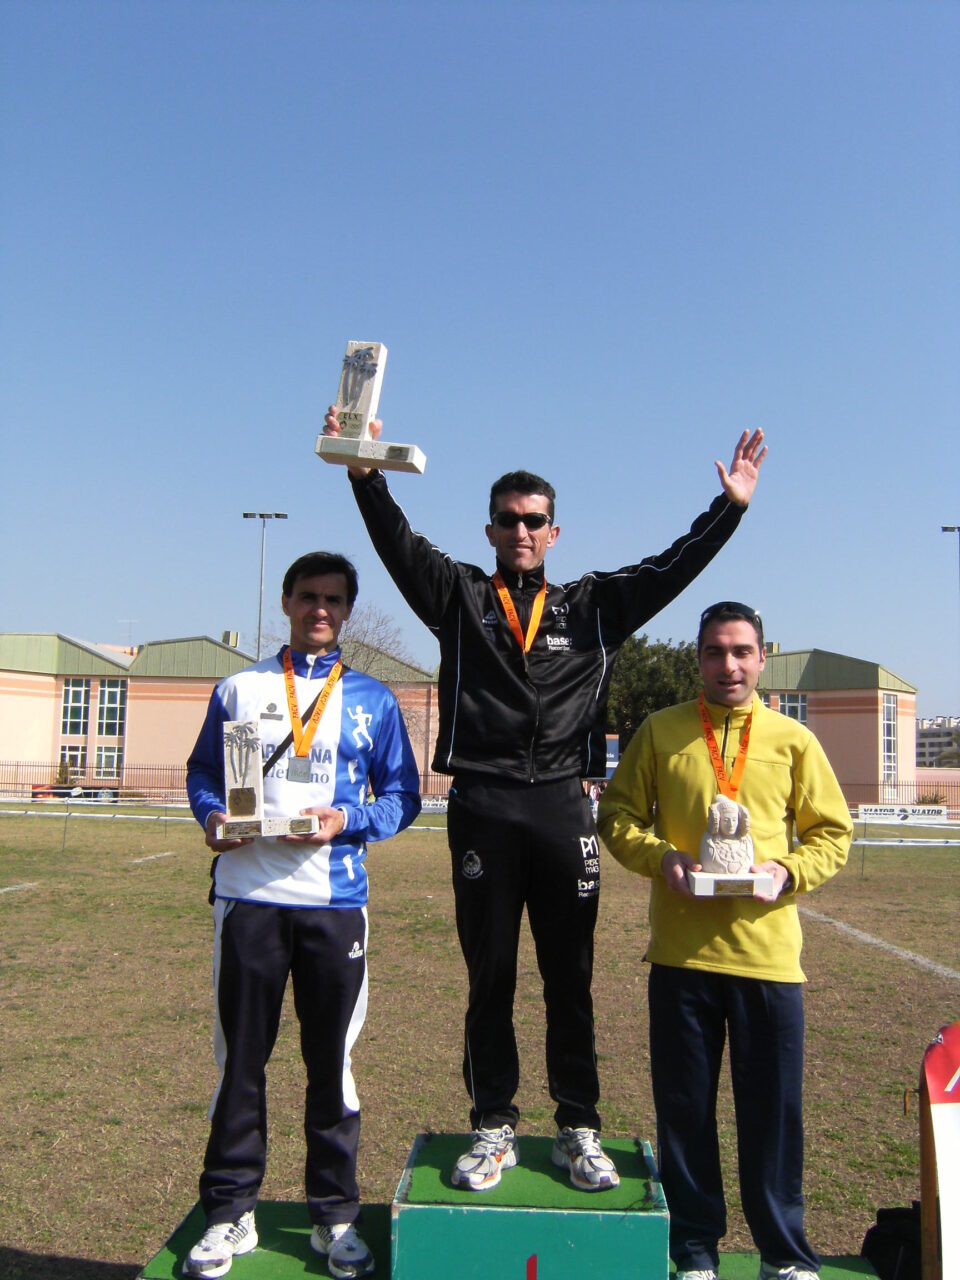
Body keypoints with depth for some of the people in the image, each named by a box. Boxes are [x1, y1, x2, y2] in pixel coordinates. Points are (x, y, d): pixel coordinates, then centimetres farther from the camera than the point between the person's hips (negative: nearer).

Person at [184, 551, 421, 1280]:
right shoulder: (239, 688, 10)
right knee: (240, 1056, 8)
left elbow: (403, 795, 6)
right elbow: (203, 770, 13)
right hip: (247, 895, 1)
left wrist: (348, 821, -11)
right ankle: (230, 1212, 24)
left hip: (334, 899, 0)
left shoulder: (372, 699, 7)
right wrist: (211, 816, -7)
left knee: (332, 1059, 8)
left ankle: (335, 1216, 23)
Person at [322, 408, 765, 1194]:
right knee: (489, 980, 9)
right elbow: (399, 543, -5)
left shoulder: (592, 606, 12)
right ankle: (494, 1129, 22)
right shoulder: (459, 595, 8)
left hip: (562, 808, 1)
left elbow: (671, 569, 7)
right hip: (482, 809, -1)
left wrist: (730, 505, -1)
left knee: (571, 981, 9)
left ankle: (580, 1131, 22)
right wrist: (366, 473, -19)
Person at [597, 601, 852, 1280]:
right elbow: (617, 813, 6)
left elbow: (833, 832, 8)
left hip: (768, 950, 0)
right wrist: (660, 856, -11)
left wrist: (788, 871, -10)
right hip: (682, 949, 0)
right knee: (685, 1105, 10)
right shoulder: (660, 731, 4)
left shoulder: (793, 740, 5)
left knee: (774, 1109, 9)